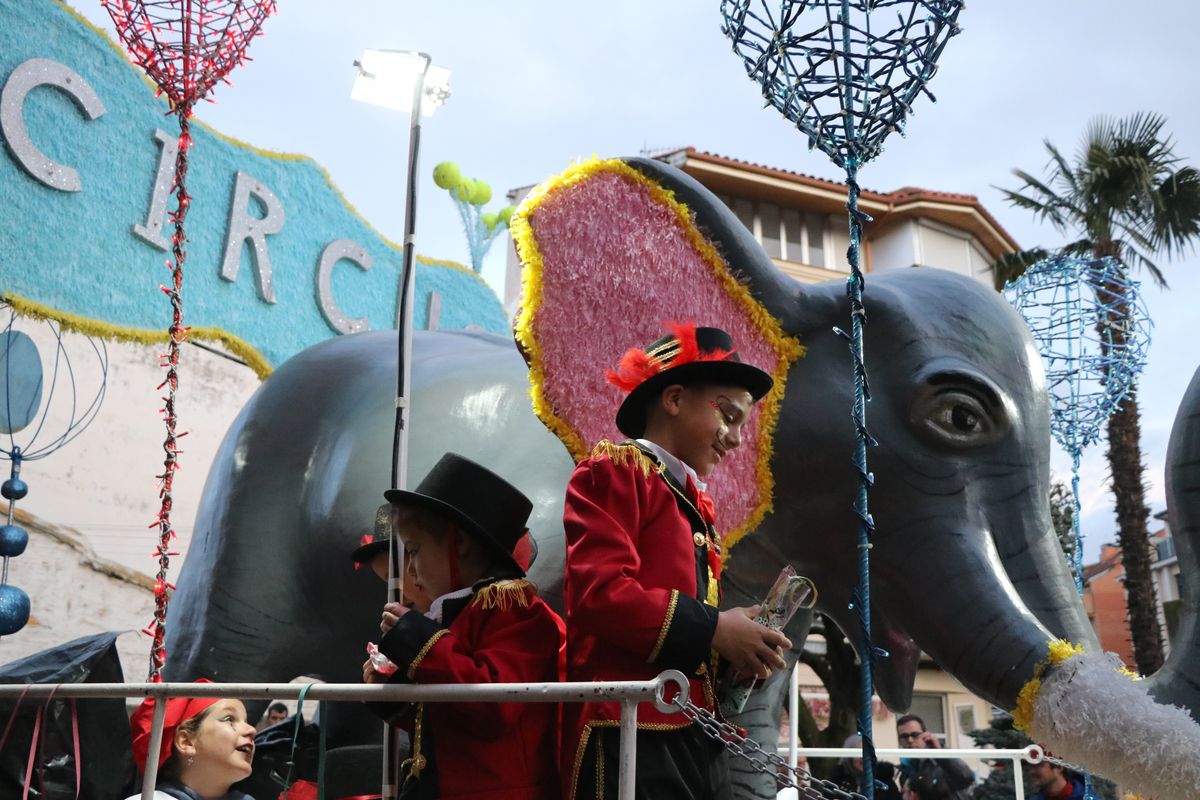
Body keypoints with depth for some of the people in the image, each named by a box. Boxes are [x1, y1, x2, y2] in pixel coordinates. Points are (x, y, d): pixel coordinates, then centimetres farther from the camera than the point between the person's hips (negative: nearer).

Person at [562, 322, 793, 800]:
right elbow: (601, 593, -16)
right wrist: (711, 628, -13)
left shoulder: (694, 501, 22)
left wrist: (740, 641, 3)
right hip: (631, 735, -8)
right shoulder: (614, 470, -3)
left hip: (696, 736, 8)